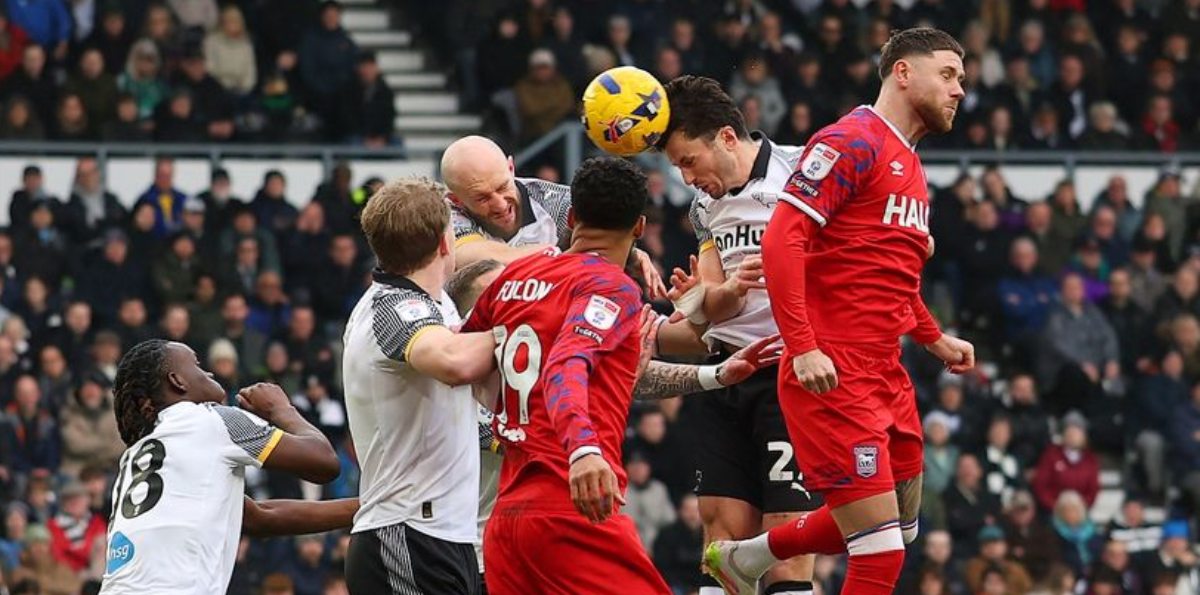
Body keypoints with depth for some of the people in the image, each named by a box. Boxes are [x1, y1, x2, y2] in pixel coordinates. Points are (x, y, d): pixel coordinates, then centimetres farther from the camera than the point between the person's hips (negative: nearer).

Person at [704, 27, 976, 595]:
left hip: (884, 374, 9)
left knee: (901, 524, 18)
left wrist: (936, 340, 20)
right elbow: (782, 240, -18)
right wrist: (803, 348, -24)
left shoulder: (911, 168, 19)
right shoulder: (852, 143, -10)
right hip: (831, 376, -9)